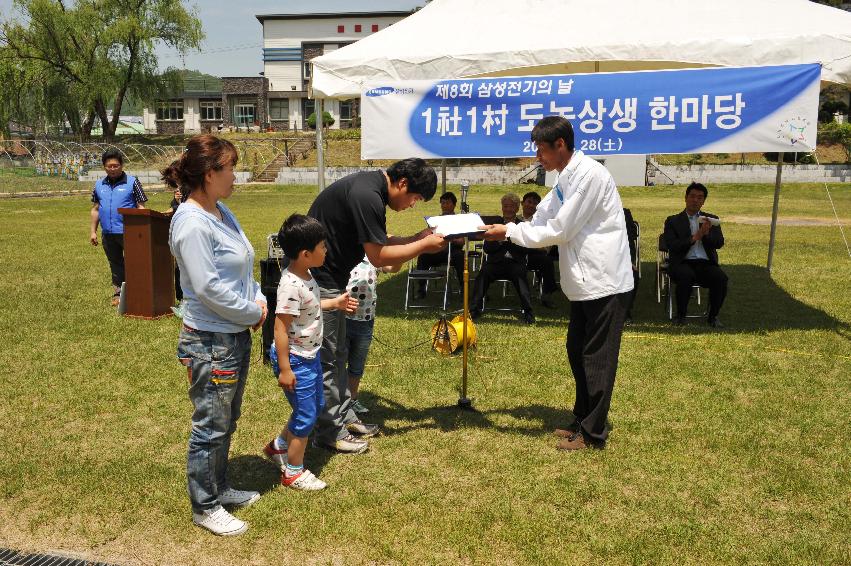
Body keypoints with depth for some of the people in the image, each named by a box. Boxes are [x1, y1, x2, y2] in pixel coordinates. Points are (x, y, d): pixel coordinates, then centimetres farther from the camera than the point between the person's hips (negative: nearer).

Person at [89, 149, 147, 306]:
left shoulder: (132, 182, -2)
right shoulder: (99, 185, 13)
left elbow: (141, 207, -4)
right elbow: (95, 209, 17)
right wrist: (93, 231, 11)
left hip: (128, 232, -5)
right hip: (108, 234, 5)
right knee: (115, 265, 14)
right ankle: (118, 293, 23)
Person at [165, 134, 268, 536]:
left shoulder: (221, 213, 7)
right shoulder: (192, 224, -21)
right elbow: (208, 288, -24)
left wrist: (259, 299, -1)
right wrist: (253, 312, -13)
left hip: (237, 335, 9)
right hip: (210, 341, -9)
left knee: (226, 421, 21)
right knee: (211, 426, 5)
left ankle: (219, 488, 38)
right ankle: (204, 507, 22)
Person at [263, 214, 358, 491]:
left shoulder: (305, 276, 2)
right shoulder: (291, 285, -27)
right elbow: (280, 328, -25)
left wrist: (335, 303, 19)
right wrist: (284, 369, -23)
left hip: (310, 355, 10)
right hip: (295, 360, -10)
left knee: (316, 405, 22)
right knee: (306, 415, 2)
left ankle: (279, 446, 41)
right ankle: (293, 472, 21)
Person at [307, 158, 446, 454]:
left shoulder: (371, 186, 8)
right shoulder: (367, 196, -25)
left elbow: (380, 241, 13)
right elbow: (378, 256, -22)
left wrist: (418, 238, 2)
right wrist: (423, 245, -13)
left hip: (329, 280, 11)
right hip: (317, 282, -11)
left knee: (337, 354, 17)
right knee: (325, 358, 0)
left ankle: (345, 418, 28)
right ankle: (330, 431, 12)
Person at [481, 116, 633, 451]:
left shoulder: (589, 175, -19)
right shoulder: (566, 181, 12)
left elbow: (559, 230, -19)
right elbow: (540, 222, 13)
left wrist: (509, 232, -12)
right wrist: (498, 231, 1)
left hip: (604, 282, -9)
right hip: (586, 282, 9)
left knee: (597, 358, 0)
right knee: (577, 352, 16)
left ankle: (593, 433, 12)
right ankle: (583, 420, 29)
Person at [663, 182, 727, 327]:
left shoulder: (711, 220, 20)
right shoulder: (673, 221, 12)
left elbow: (719, 243, 7)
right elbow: (672, 246, -3)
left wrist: (706, 234, -13)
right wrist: (694, 237, -13)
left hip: (706, 263, 2)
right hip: (682, 263, -2)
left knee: (721, 278, -28)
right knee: (686, 276, -36)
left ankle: (712, 316, -8)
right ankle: (681, 316, -17)